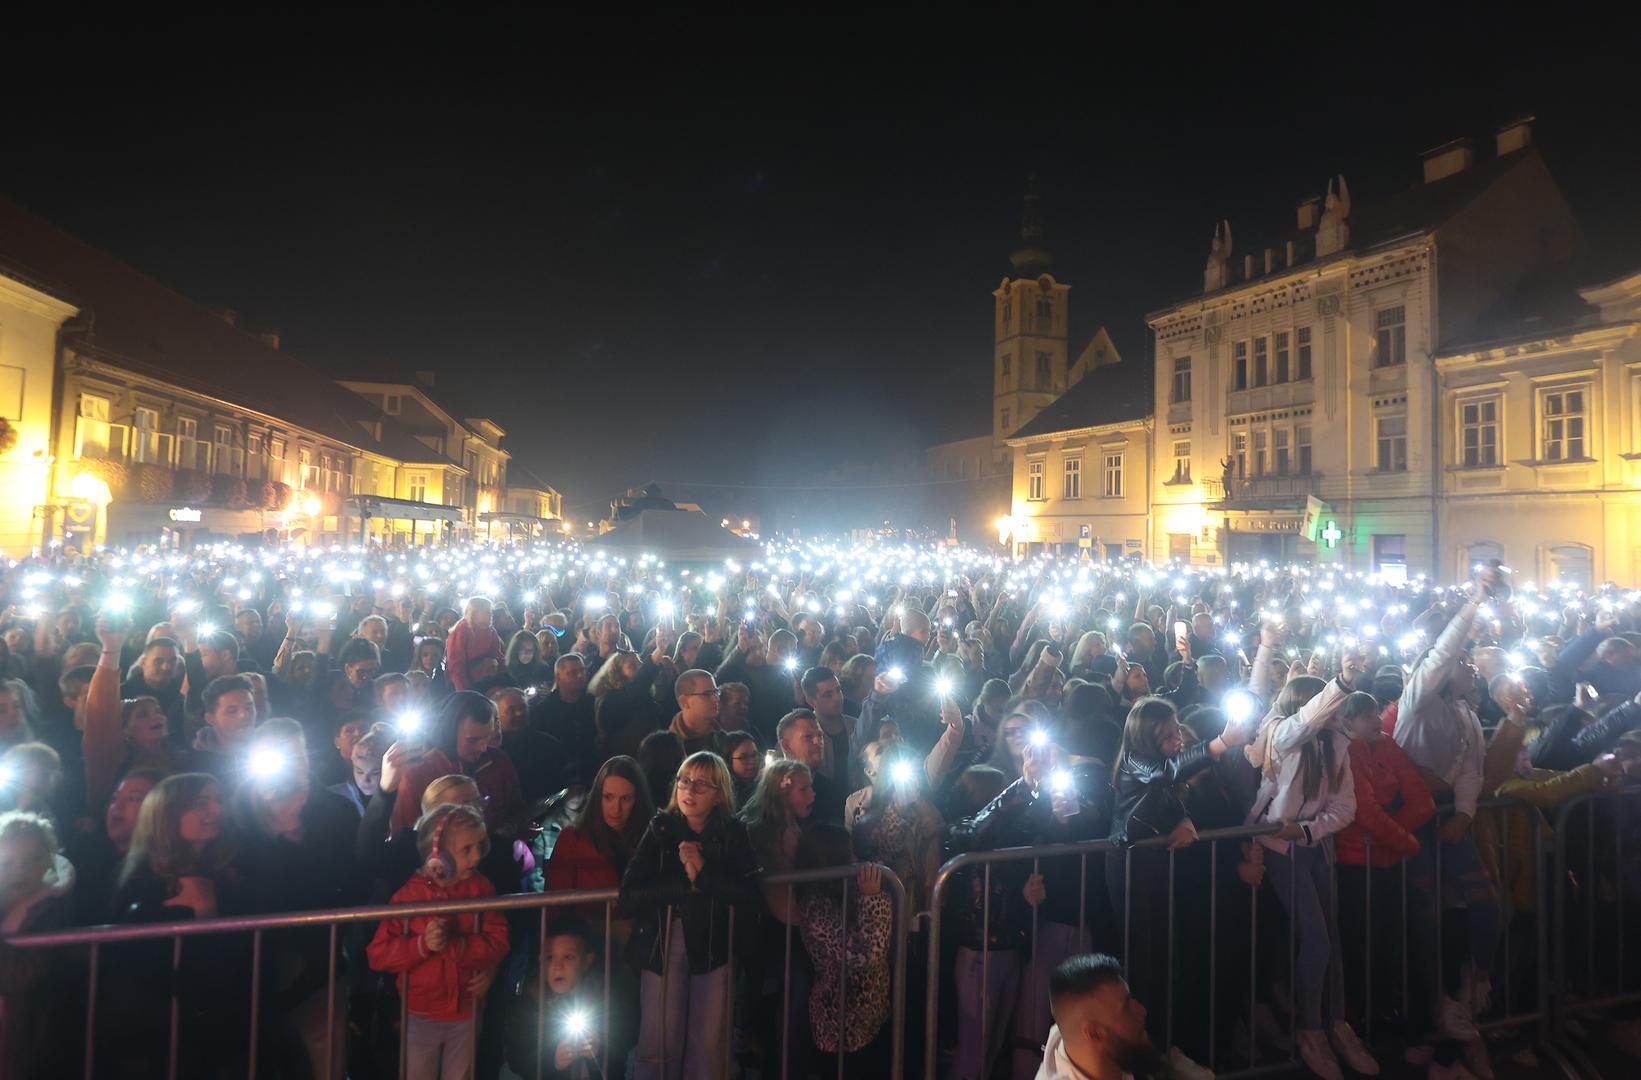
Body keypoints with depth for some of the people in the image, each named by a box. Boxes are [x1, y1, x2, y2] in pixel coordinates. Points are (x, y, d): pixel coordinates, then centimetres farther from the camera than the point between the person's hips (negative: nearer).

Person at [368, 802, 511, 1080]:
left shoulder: (481, 888, -8)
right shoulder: (409, 894, -12)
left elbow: (497, 944, -14)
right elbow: (378, 955, -13)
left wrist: (453, 946, -29)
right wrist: (422, 945, -29)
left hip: (467, 1014, 1)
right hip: (420, 1016, -1)